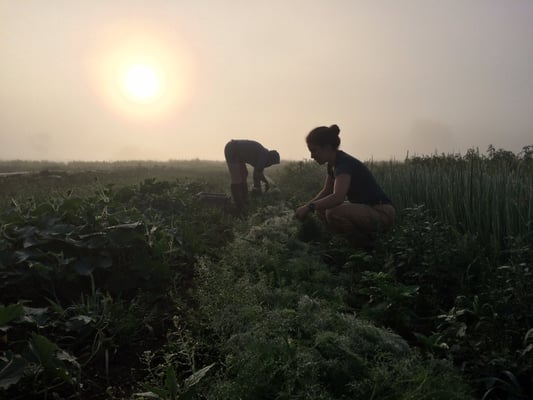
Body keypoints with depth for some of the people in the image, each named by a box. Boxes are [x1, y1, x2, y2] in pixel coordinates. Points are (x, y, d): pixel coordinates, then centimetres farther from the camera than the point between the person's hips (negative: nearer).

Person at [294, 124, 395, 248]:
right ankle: (361, 234, 11)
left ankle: (365, 242, -5)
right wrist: (306, 205, 6)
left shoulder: (344, 163, -22)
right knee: (322, 209, 5)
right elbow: (326, 191, 20)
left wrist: (310, 207, -28)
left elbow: (337, 197, -37)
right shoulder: (332, 164, 7)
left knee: (333, 213, -30)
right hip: (364, 208, 10)